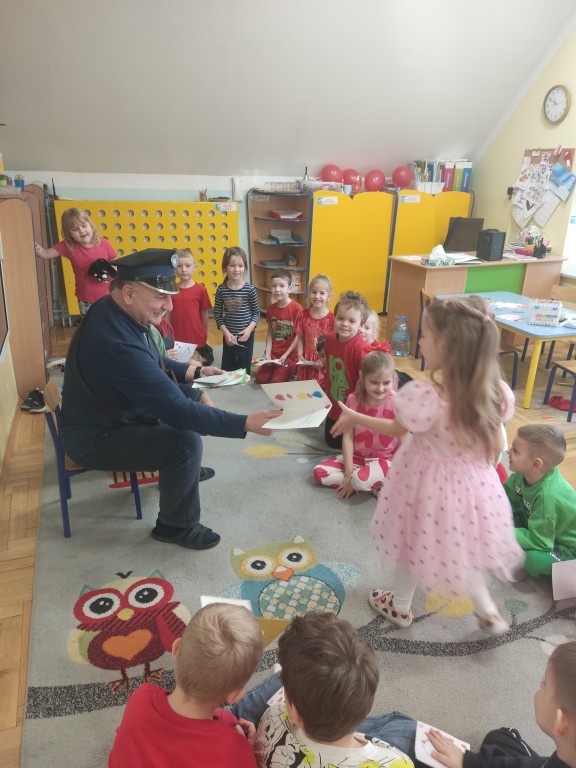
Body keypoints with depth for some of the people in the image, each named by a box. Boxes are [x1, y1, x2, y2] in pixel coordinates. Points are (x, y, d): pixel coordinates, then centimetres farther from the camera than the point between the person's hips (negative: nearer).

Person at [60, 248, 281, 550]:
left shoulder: (114, 311, -6)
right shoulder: (117, 343, -37)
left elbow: (152, 362, 13)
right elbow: (177, 411, -36)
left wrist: (193, 372, 1)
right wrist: (246, 423, -35)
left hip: (115, 411, 10)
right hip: (95, 438, -10)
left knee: (190, 392, 12)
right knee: (186, 443, -25)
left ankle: (184, 471, 32)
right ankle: (175, 526, 0)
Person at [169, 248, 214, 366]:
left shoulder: (200, 290, -6)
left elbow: (204, 315, 2)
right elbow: (168, 316, 5)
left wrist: (205, 337, 7)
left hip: (197, 342, -1)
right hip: (177, 342, 1)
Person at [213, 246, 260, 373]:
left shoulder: (250, 289, -9)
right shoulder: (221, 289, -6)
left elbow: (256, 313, -3)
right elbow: (217, 314, -2)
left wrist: (249, 329, -16)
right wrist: (225, 332, -11)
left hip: (246, 336, -1)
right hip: (228, 336, 1)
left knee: (244, 369, 10)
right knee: (227, 369, 10)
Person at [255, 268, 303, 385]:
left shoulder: (297, 309, -16)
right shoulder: (271, 308, 3)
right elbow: (270, 333, 6)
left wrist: (285, 355, -14)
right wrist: (267, 353, -5)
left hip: (290, 354, -5)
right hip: (273, 353, 5)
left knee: (276, 382, -15)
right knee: (260, 379, -6)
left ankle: (294, 368, 11)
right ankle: (281, 369, 18)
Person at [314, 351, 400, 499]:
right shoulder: (354, 400, -9)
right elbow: (347, 437, -8)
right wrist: (348, 473, -12)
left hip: (384, 460, -6)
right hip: (357, 456, 6)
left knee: (360, 480, -36)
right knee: (319, 472, -11)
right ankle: (375, 484, -10)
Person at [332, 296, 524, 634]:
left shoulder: (424, 398, -33)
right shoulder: (496, 394, -18)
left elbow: (396, 428, -12)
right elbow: (496, 447, -4)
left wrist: (355, 418, 5)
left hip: (428, 484, -4)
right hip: (473, 483, 4)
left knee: (416, 543, 21)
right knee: (461, 544, 30)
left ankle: (401, 607, 45)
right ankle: (487, 609, 43)